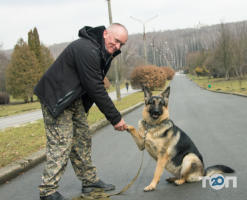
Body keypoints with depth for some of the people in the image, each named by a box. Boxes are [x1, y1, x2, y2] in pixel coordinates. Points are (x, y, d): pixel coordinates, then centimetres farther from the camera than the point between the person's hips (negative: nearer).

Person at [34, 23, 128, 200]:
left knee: (83, 139, 13)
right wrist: (115, 118, -20)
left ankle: (90, 181, 24)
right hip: (56, 99, -10)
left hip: (74, 98, 10)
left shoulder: (104, 52, 6)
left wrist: (114, 116, 4)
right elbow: (96, 89, -26)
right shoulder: (87, 50, -26)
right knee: (61, 143, -10)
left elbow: (96, 87, 9)